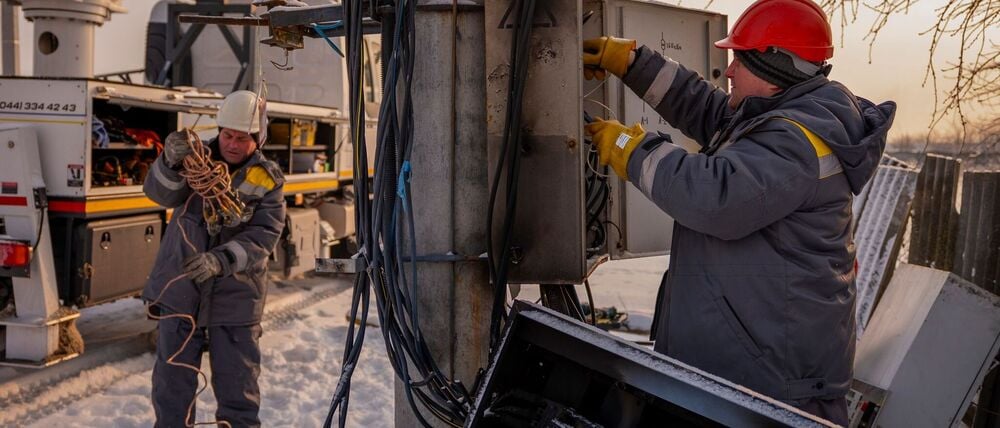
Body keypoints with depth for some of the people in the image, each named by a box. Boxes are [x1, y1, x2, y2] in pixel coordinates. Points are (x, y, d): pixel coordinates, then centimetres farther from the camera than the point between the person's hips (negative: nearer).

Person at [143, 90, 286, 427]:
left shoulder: (268, 180, -3)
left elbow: (263, 237, -14)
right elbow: (159, 193, -16)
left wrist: (221, 260, -31)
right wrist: (171, 162, -38)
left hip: (235, 298, -1)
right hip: (180, 290, 1)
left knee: (238, 388, 7)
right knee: (172, 384, 11)